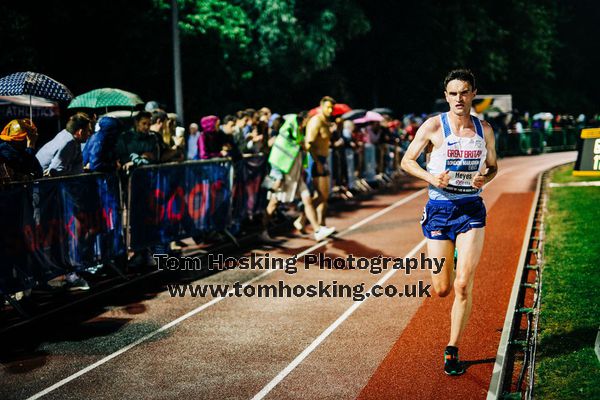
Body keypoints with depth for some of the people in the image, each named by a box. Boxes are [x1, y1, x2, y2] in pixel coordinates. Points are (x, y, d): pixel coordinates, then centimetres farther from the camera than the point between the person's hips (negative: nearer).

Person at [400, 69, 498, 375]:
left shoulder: (484, 129, 4)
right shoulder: (433, 126, -5)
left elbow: (493, 166, 17)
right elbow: (407, 160, 2)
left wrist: (485, 179, -6)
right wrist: (431, 177, -16)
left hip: (471, 211, 1)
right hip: (439, 209, -1)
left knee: (463, 286, -9)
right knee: (442, 289, 4)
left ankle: (452, 350, 5)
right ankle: (450, 264, 43)